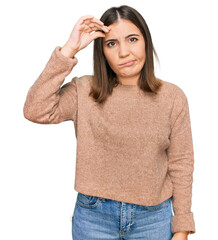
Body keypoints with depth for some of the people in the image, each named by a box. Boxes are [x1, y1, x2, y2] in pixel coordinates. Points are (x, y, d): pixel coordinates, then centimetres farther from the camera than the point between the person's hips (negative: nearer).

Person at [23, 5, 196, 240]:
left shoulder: (172, 97, -5)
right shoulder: (84, 91, -6)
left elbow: (181, 164, -3)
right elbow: (35, 111, -21)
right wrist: (69, 50, -21)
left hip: (153, 218, 1)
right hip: (93, 216, 0)